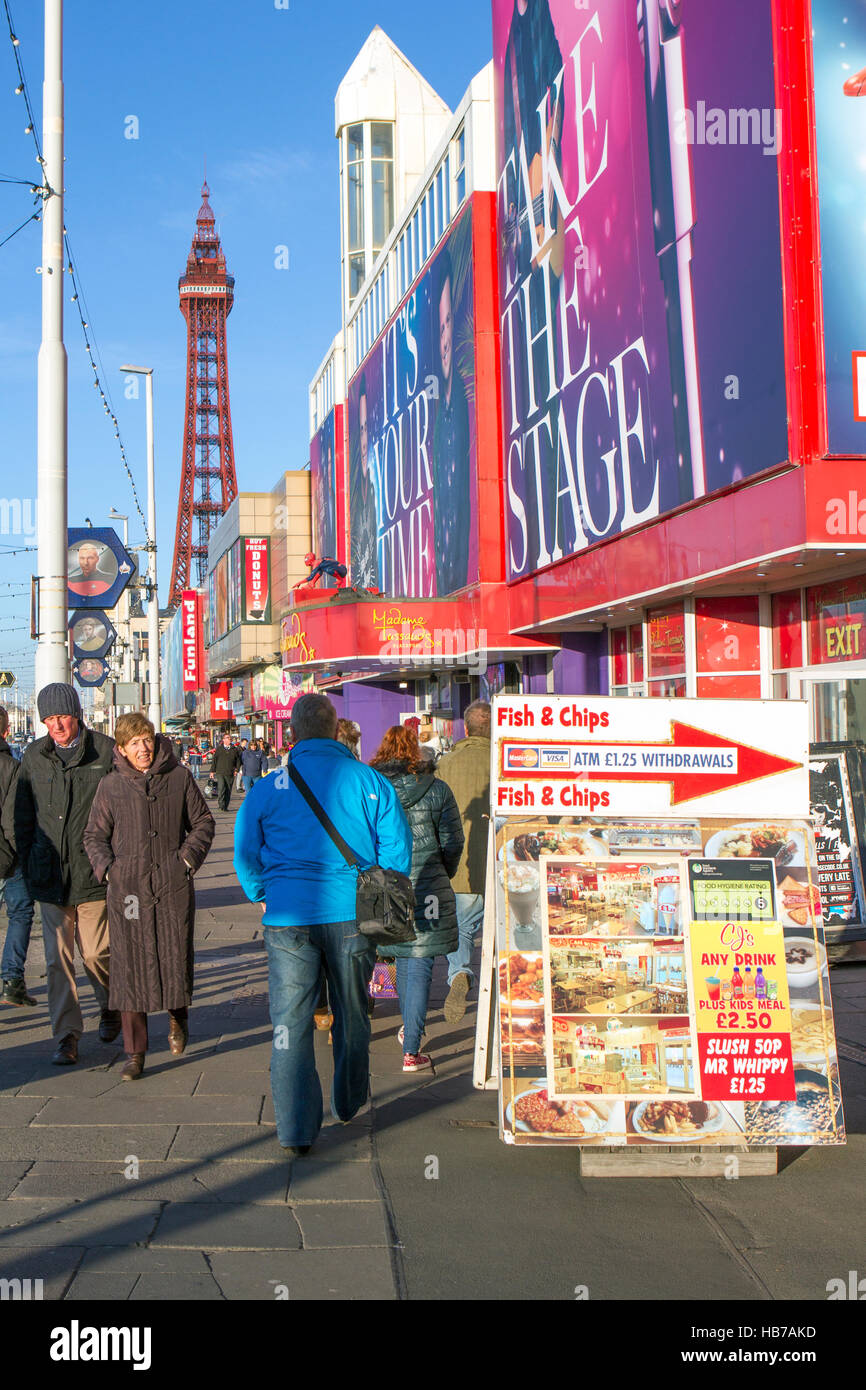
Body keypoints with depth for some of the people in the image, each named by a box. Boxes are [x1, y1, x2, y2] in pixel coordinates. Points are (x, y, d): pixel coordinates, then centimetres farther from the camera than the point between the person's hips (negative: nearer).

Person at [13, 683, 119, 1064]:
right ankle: (66, 1034, 10)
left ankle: (110, 1005, 32)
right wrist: (28, 861, 11)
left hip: (94, 873, -3)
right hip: (50, 875, 3)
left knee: (95, 952, 3)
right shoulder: (34, 757, 6)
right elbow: (23, 815, 15)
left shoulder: (105, 751, -4)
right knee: (58, 958, 2)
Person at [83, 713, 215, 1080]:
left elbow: (203, 821, 13)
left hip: (173, 885, 0)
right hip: (127, 887, 0)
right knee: (130, 965, -1)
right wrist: (107, 868, -5)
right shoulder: (110, 787, 4)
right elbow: (94, 835, 11)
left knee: (176, 957, 2)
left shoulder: (178, 777, 5)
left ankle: (178, 1017, 36)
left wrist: (189, 858, -1)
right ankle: (135, 1053, 8)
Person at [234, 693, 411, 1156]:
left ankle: (296, 1130, 2)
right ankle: (350, 1102, 38)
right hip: (352, 915, 1)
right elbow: (397, 851, 0)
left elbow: (245, 854, 5)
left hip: (290, 920, -1)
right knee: (351, 1015, 19)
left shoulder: (268, 788, -2)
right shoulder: (371, 783, -3)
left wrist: (264, 897, 20)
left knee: (290, 1023, 5)